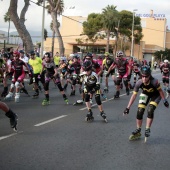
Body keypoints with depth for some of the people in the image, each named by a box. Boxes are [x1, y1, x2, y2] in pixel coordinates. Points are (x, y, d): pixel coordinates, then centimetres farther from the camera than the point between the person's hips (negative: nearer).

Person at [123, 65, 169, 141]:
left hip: (155, 95, -2)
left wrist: (164, 100, -11)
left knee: (150, 110, -22)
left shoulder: (154, 82, -38)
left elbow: (160, 90, -17)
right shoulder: (139, 83, -32)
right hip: (145, 94, 2)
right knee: (139, 111, -7)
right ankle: (138, 131, 12)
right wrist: (128, 107, -22)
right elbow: (134, 95, -22)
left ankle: (147, 129, -2)